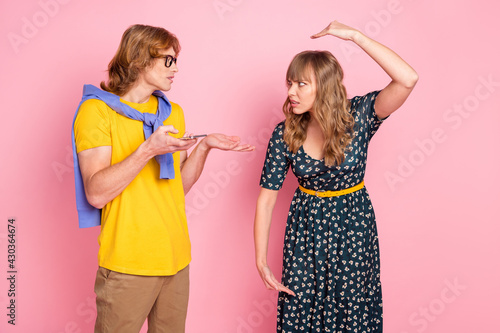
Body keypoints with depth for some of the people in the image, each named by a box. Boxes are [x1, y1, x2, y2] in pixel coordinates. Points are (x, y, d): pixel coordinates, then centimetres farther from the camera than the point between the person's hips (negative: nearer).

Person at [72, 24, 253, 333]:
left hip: (176, 258, 6)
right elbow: (96, 193, -17)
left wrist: (204, 147, -2)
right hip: (127, 263, -5)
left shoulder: (173, 112, 12)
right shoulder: (97, 110, -8)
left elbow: (178, 186, 12)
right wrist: (148, 149, -25)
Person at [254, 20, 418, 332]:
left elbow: (408, 79, -32)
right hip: (306, 228, 1)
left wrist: (355, 35, -32)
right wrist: (261, 261, -8)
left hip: (354, 227, -1)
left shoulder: (358, 115, -15)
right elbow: (267, 199, -7)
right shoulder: (285, 134, -11)